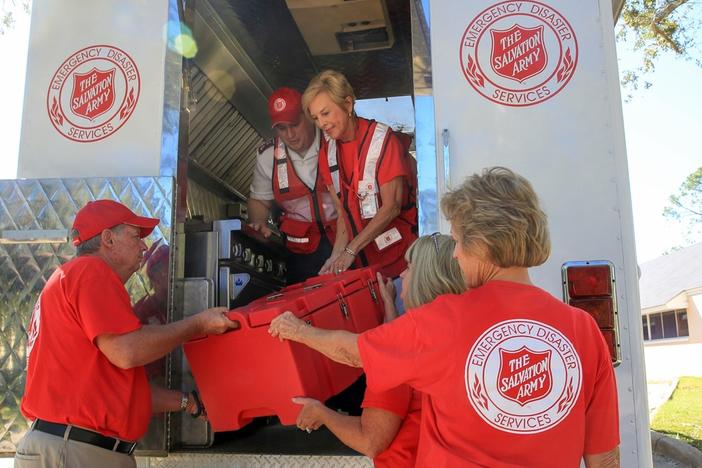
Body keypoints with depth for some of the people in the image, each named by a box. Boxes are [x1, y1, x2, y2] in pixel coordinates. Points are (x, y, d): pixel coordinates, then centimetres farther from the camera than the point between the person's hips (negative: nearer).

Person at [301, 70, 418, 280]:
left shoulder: (382, 139, -12)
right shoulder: (327, 154, 5)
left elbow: (391, 207, -15)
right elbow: (344, 213, 5)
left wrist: (351, 250, -17)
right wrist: (336, 258, -8)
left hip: (399, 253, -4)